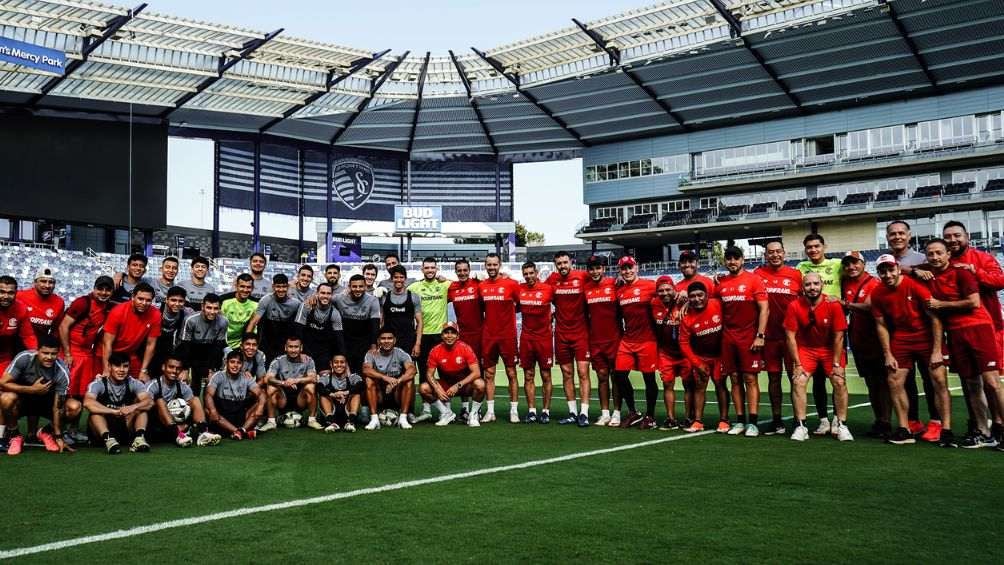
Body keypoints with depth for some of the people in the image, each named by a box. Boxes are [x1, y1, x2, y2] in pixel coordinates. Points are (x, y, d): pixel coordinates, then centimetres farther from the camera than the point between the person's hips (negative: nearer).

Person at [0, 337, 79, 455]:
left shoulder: (62, 372, -23)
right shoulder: (24, 358, -24)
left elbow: (57, 407, -21)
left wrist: (58, 436, -22)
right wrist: (32, 390, -31)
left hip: (47, 401, 1)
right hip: (23, 400, -1)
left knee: (74, 407, -25)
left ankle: (45, 432, 4)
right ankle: (14, 436, -7)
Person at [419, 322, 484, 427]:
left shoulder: (465, 348, -16)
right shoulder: (435, 351, -10)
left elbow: (476, 373, -22)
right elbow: (429, 374, -6)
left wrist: (458, 385, -29)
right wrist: (437, 389, -25)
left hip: (464, 384, -2)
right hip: (445, 385, 3)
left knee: (480, 384, -33)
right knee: (423, 388, -20)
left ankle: (473, 415, -8)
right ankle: (447, 413, -1)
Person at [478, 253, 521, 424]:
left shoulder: (511, 284, -5)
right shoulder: (481, 286, 6)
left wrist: (506, 313, -1)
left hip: (508, 335, -3)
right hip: (488, 336, 4)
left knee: (511, 373, 3)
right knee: (488, 374, 6)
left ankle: (514, 410, 9)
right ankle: (490, 411, 13)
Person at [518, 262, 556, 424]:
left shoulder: (549, 289, -6)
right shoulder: (519, 289, 3)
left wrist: (550, 318, -1)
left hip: (544, 337, -3)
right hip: (526, 338, 3)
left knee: (546, 376, 3)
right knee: (528, 376, 5)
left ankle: (546, 411, 10)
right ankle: (531, 411, 12)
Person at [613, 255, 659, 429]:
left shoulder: (650, 286, -7)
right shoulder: (619, 291, 9)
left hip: (647, 340, -5)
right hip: (627, 341, 5)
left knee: (649, 378, 2)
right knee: (619, 375, 1)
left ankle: (650, 416, 17)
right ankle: (633, 413, 17)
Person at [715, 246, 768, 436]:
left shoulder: (753, 280, -3)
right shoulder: (721, 283, 10)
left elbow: (764, 309, -7)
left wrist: (760, 336, -13)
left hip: (749, 338, -4)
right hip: (728, 338, 4)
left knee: (750, 379, -4)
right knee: (735, 379, 6)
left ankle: (752, 423, -1)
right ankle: (739, 421, 11)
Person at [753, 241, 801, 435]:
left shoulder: (795, 274, 1)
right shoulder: (758, 274, 4)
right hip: (770, 336, 1)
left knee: (795, 376, 1)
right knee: (773, 377, 8)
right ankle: (776, 421, 16)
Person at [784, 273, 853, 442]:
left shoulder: (833, 306, -16)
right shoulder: (794, 307, -15)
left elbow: (838, 337, -11)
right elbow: (790, 336, -11)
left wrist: (836, 364, -12)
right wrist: (797, 364, -12)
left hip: (830, 349, 0)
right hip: (805, 349, 0)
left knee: (839, 381, -13)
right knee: (798, 381, -14)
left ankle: (842, 426, -1)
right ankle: (801, 426, -8)